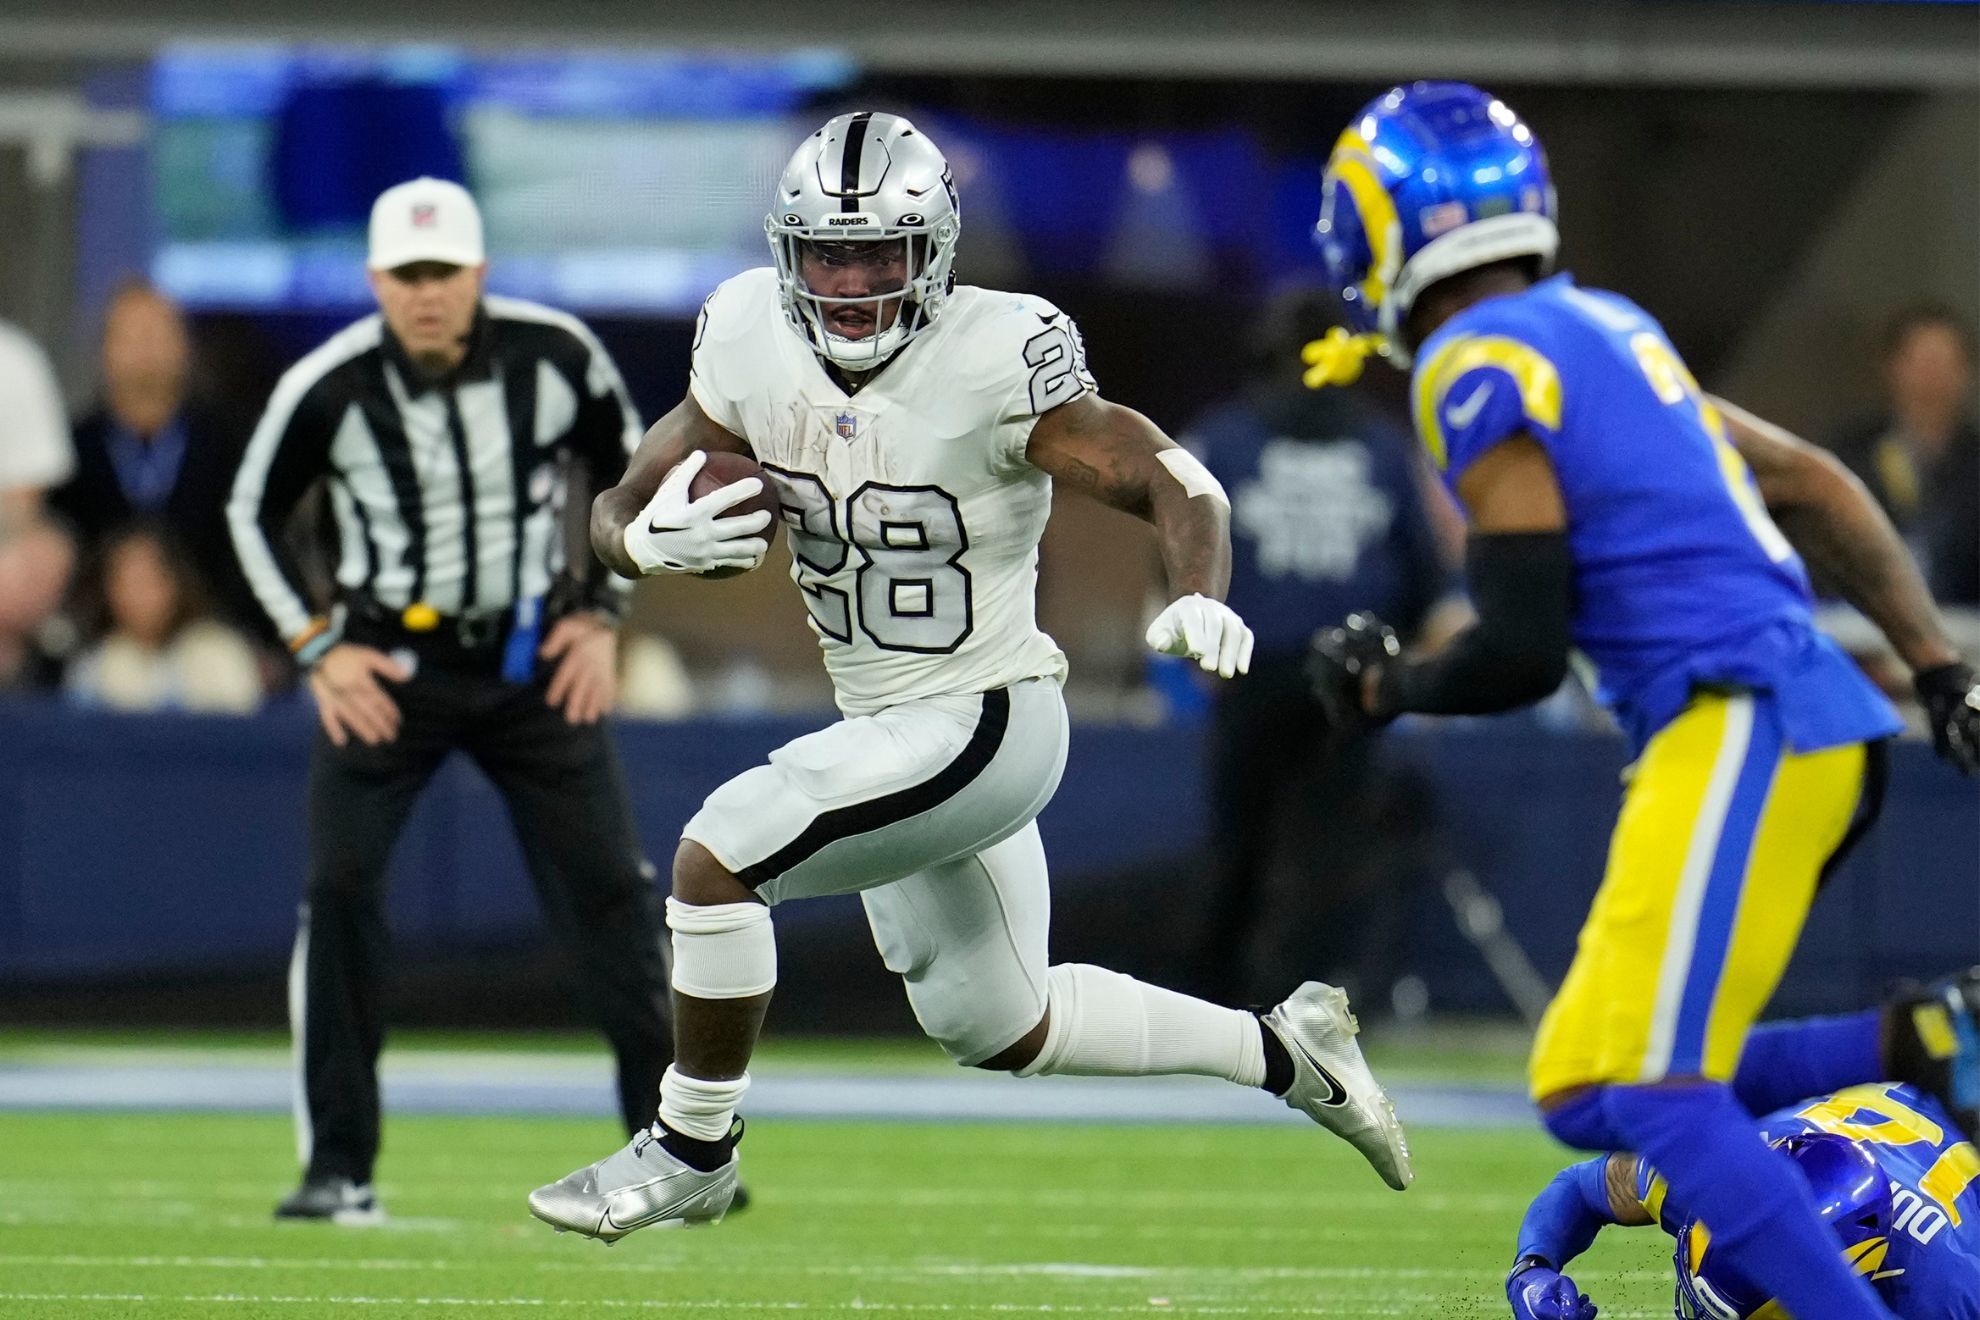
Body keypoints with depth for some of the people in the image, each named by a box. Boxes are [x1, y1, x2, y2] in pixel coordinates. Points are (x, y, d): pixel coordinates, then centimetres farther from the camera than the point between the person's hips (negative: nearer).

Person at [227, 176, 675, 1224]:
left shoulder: (555, 355, -10)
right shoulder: (329, 389, -14)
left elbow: (628, 471, 8)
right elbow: (253, 511, 3)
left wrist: (602, 614, 2)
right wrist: (316, 647, -4)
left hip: (535, 661, 1)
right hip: (388, 664, -1)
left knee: (609, 891, 0)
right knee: (339, 890, -12)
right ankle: (338, 1169, -4)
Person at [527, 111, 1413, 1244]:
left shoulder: (994, 364, -23)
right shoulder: (755, 346, -6)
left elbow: (1173, 480, -20)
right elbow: (617, 514, -1)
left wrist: (1199, 601, -40)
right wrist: (651, 541, -25)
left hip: (986, 723, -8)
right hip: (883, 727, 8)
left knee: (719, 858, -19)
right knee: (995, 1027, 21)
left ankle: (693, 1152, 1)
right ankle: (1285, 1052, 38)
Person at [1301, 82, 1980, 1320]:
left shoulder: (1481, 372, -8)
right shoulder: (1601, 330, 19)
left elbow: (1523, 653, -11)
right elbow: (1812, 485, 23)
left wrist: (1388, 688, 8)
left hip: (1740, 725, -9)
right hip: (1806, 725, 9)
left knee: (1656, 1093, -16)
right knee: (1586, 1092, 9)